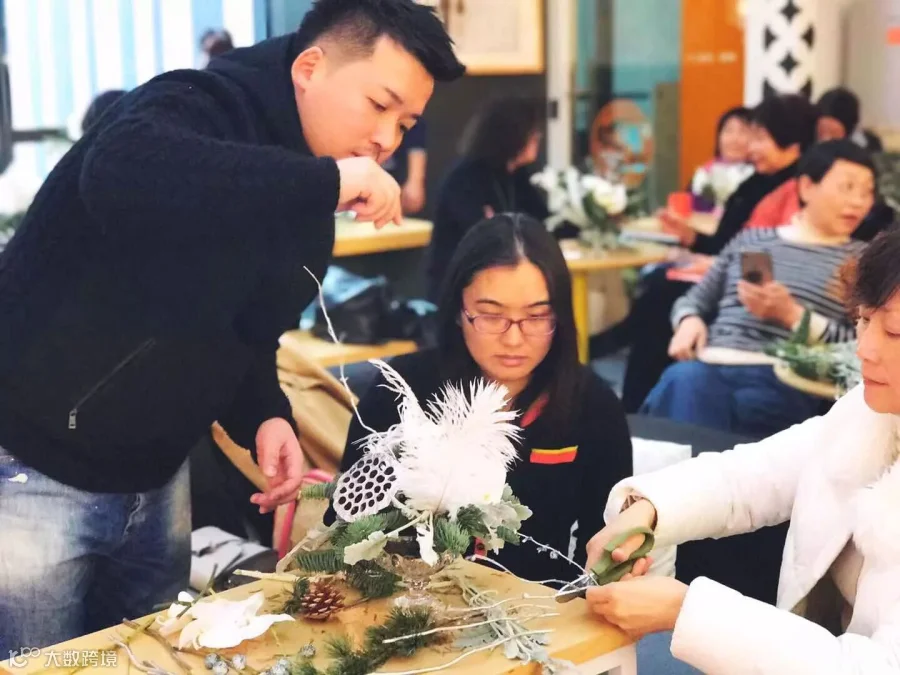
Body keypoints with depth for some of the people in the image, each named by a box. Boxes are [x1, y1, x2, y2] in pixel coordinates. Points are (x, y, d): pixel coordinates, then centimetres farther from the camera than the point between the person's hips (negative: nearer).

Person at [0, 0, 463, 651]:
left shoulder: (310, 206, 5)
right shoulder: (205, 105, -20)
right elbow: (120, 175, -44)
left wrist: (264, 417, -7)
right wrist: (326, 179, -39)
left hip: (156, 481, 8)